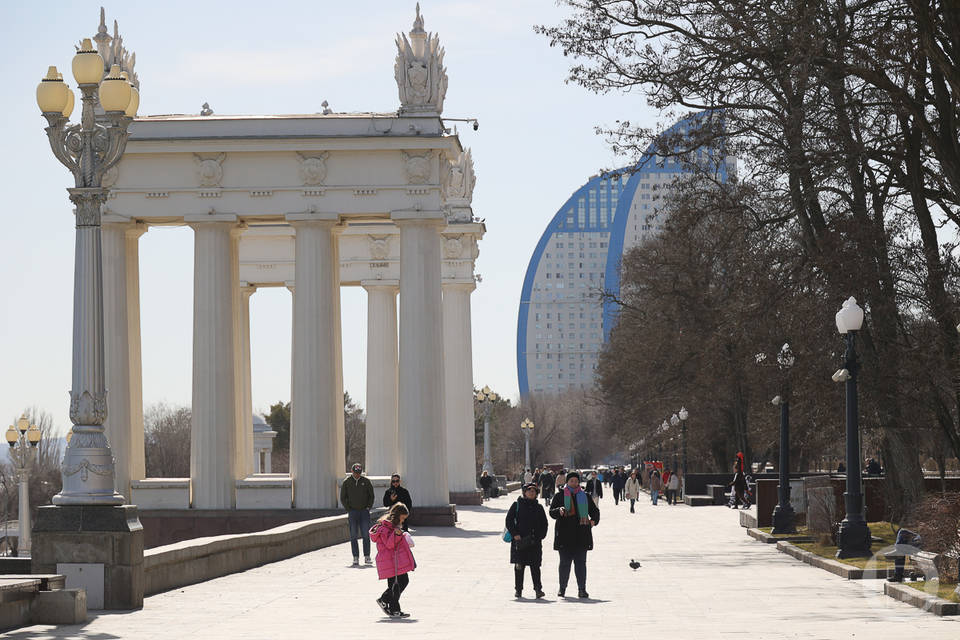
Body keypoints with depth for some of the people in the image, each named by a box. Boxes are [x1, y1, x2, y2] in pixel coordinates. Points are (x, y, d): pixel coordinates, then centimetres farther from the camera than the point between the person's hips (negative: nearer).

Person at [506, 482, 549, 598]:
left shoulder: (539, 507, 11)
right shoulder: (516, 505, 4)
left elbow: (544, 524, 14)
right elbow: (509, 520, 1)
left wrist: (540, 536, -1)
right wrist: (515, 534, -9)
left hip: (535, 541, 1)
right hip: (519, 541, -1)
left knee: (535, 565, -5)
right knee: (519, 566, 2)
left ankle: (538, 589, -7)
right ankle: (518, 589, 10)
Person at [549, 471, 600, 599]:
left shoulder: (585, 496, 13)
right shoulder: (559, 496, 7)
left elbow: (595, 511, 18)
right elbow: (552, 512, 2)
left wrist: (594, 520, -3)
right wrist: (559, 511, -21)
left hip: (581, 535, 1)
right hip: (564, 534, -1)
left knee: (581, 563, -1)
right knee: (564, 562, 2)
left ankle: (582, 589, 1)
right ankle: (562, 589, 10)